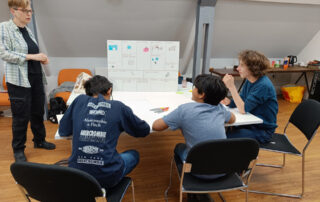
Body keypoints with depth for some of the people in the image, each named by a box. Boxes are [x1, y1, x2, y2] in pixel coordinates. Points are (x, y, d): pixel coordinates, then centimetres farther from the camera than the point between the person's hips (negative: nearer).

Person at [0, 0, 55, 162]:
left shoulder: (27, 30, 13)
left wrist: (41, 58, 3)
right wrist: (31, 56, -20)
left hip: (36, 78, 7)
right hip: (19, 81, -6)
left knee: (38, 112, 14)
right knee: (21, 116, 1)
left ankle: (39, 141, 32)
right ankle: (18, 149, 19)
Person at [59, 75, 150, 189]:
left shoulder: (79, 101, 2)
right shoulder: (118, 107, -4)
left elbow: (62, 131, 13)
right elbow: (144, 131, 8)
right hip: (107, 177, -4)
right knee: (134, 155, 25)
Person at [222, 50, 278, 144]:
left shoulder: (263, 85, -22)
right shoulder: (249, 81, 3)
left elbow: (243, 109, -25)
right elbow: (239, 103, 4)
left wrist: (231, 87, -27)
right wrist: (228, 102, -18)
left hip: (262, 130, -7)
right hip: (250, 124, 7)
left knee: (226, 136, -22)